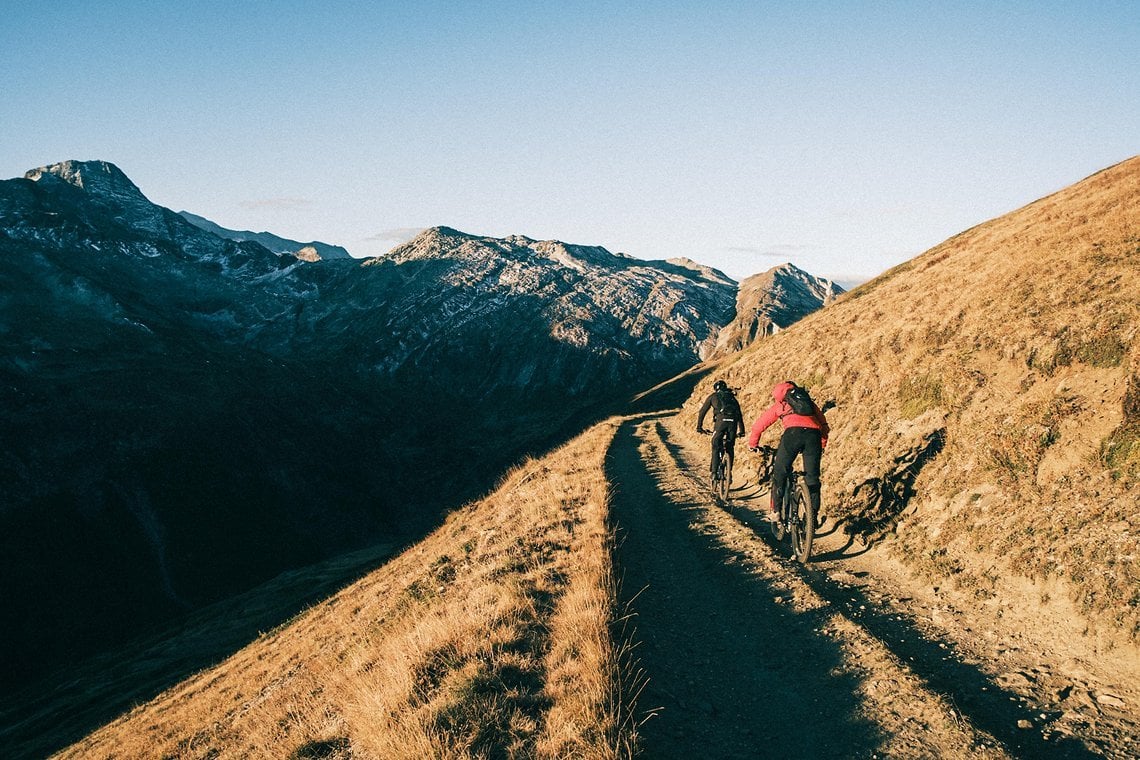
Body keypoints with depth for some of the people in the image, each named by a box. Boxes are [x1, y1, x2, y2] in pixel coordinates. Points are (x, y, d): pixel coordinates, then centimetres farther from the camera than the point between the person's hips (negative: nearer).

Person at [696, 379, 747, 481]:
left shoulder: (713, 396, 23)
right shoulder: (732, 397, 31)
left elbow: (702, 412, 20)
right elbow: (739, 414, 30)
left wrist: (699, 426, 26)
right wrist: (741, 430, 33)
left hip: (721, 420, -3)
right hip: (733, 422, 3)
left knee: (716, 446, 2)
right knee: (730, 447, 17)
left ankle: (714, 471, -7)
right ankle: (729, 470, 8)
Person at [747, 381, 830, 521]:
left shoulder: (778, 406, 29)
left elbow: (757, 426, 30)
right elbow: (824, 425, 33)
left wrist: (753, 445, 45)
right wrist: (822, 445, 45)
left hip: (793, 432, -2)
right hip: (814, 434, 3)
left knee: (780, 473, 10)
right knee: (812, 477, 11)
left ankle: (775, 511, 8)